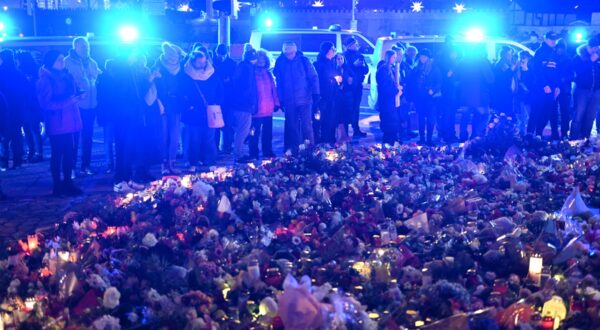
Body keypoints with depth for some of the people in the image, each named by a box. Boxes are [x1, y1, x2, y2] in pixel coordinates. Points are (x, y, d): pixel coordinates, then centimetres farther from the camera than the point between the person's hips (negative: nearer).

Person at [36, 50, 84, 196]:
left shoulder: (67, 76, 13)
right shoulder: (45, 80, -8)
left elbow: (74, 93, 20)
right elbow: (46, 103, -17)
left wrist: (79, 96, -4)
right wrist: (68, 101, -21)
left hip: (71, 122, 6)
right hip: (57, 125, -6)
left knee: (69, 153, 7)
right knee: (57, 154, 0)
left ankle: (68, 182, 16)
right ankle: (57, 185, 7)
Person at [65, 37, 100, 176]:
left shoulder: (92, 63, 15)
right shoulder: (68, 62, -2)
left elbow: (97, 79, 20)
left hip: (91, 104, 5)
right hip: (76, 105, -5)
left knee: (88, 136, 8)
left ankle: (86, 165, 15)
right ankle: (71, 167, 2)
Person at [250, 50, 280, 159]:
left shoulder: (269, 74, 14)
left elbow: (274, 89, 14)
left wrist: (276, 103, 7)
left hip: (268, 109, 5)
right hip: (256, 109, -5)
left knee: (268, 132, 10)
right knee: (255, 132, -2)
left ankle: (268, 152, 20)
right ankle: (253, 154, 5)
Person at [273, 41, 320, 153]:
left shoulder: (303, 60, -5)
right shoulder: (280, 62, 0)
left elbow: (313, 77, -3)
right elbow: (278, 82, 4)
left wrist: (316, 94, -9)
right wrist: (280, 99, 3)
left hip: (304, 100, -2)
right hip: (289, 101, 2)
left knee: (306, 125, -4)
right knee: (292, 127, 10)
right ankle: (294, 151, 20)